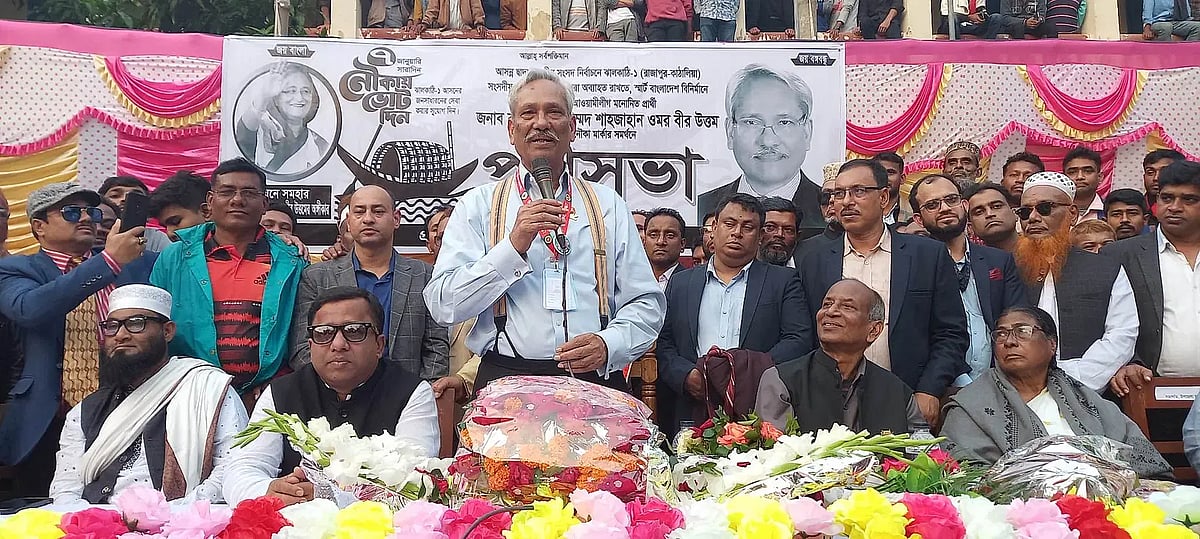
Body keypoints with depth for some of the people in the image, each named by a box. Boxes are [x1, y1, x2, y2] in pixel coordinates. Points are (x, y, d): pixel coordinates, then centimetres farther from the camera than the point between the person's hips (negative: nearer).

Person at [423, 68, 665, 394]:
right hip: (506, 378, -2)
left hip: (594, 380, 3)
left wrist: (608, 344, -8)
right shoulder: (477, 206, 10)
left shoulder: (610, 207, 15)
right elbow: (443, 307, -1)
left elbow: (646, 303, 12)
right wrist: (514, 245, -11)